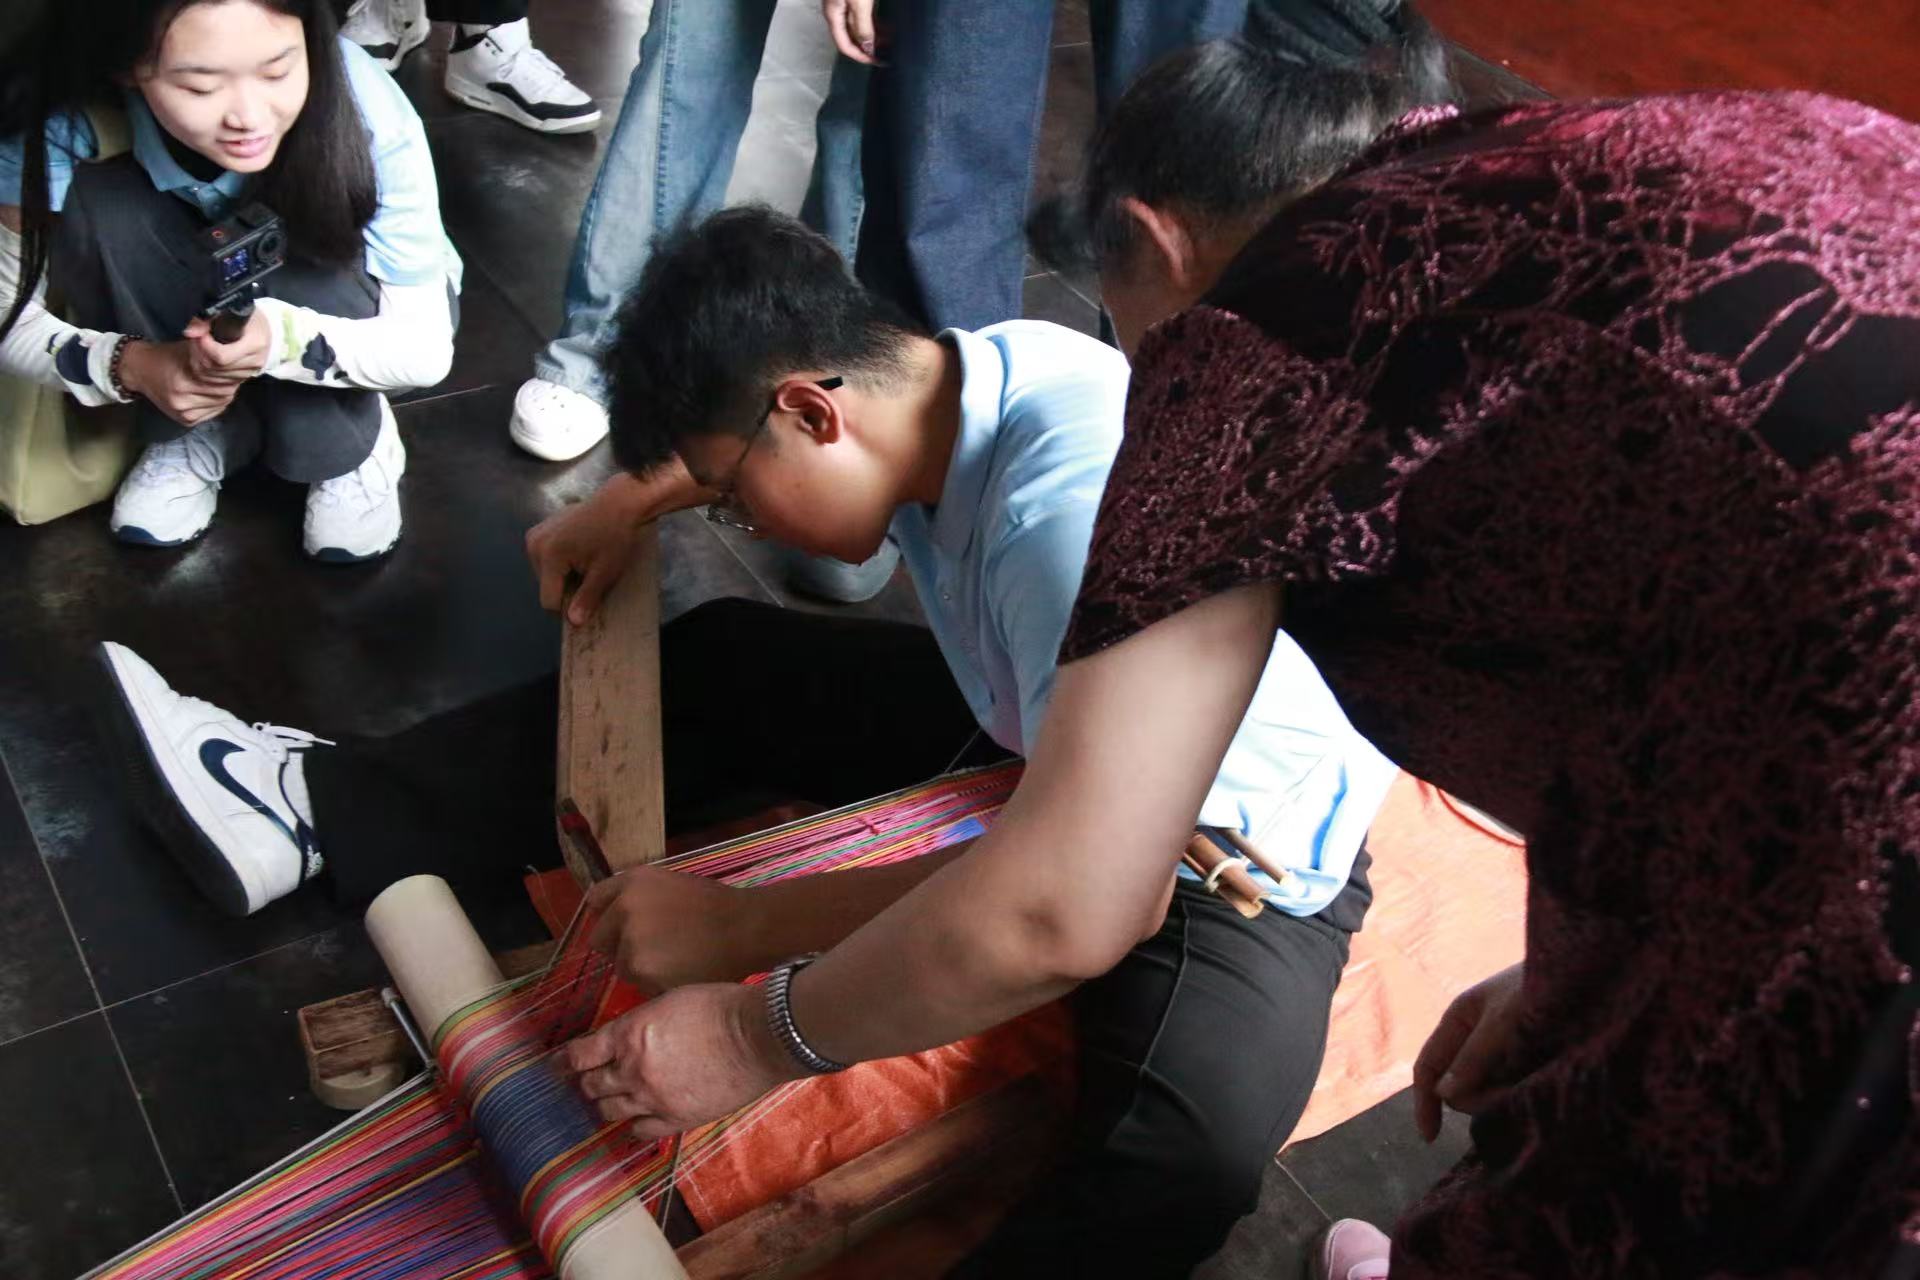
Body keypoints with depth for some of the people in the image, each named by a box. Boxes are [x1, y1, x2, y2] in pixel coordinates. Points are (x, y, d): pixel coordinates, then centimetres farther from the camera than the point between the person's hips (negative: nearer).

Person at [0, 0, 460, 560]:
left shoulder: (368, 115, -33)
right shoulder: (65, 119, -30)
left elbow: (426, 347, -28)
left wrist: (280, 337, -46)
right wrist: (129, 365, -38)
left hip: (348, 309, -2)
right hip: (190, 306, 2)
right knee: (102, 207, -28)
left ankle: (351, 446, -5)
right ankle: (203, 431, -6)